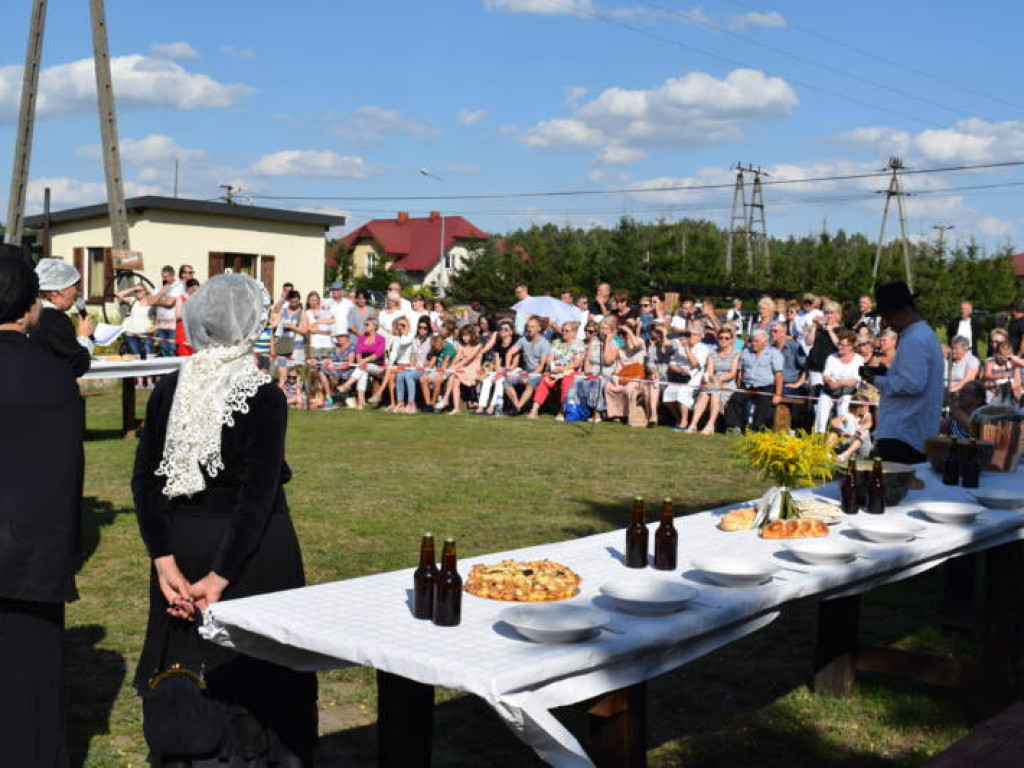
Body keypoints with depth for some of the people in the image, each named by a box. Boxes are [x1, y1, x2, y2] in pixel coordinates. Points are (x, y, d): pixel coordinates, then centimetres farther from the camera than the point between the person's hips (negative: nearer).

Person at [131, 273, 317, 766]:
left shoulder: (168, 390, 0)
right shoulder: (263, 396, -13)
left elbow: (144, 480, -2)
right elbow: (258, 496, -18)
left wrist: (165, 561, -6)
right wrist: (220, 577, -16)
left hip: (183, 542, 4)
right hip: (250, 551, -4)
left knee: (188, 661, 16)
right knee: (248, 666, 8)